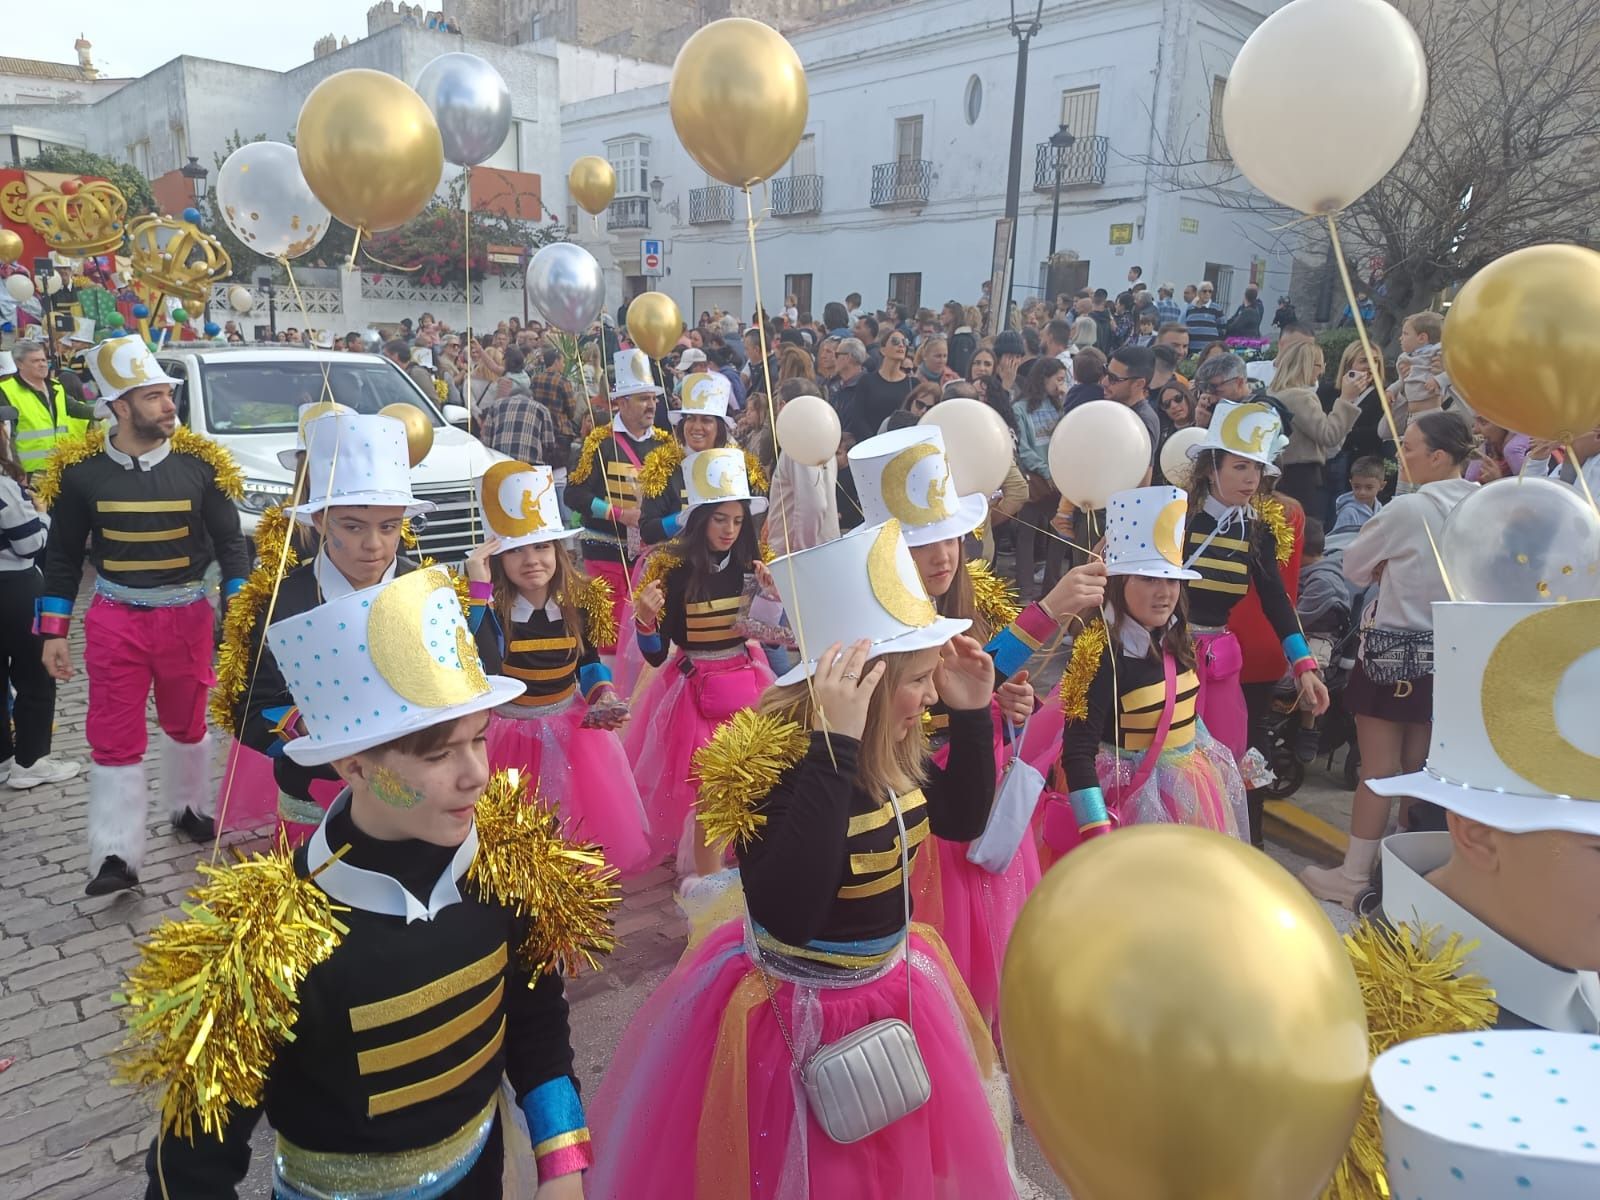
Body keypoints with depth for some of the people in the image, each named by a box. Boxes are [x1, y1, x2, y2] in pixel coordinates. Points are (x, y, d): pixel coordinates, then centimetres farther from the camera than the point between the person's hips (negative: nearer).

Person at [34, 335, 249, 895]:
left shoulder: (200, 463, -6)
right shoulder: (81, 470, -6)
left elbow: (229, 543, -1)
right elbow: (63, 556, 3)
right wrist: (53, 632, 1)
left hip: (188, 617, 1)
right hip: (114, 621, 0)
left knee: (187, 723, 16)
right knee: (114, 737, 0)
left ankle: (188, 807, 38)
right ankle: (116, 855, 5)